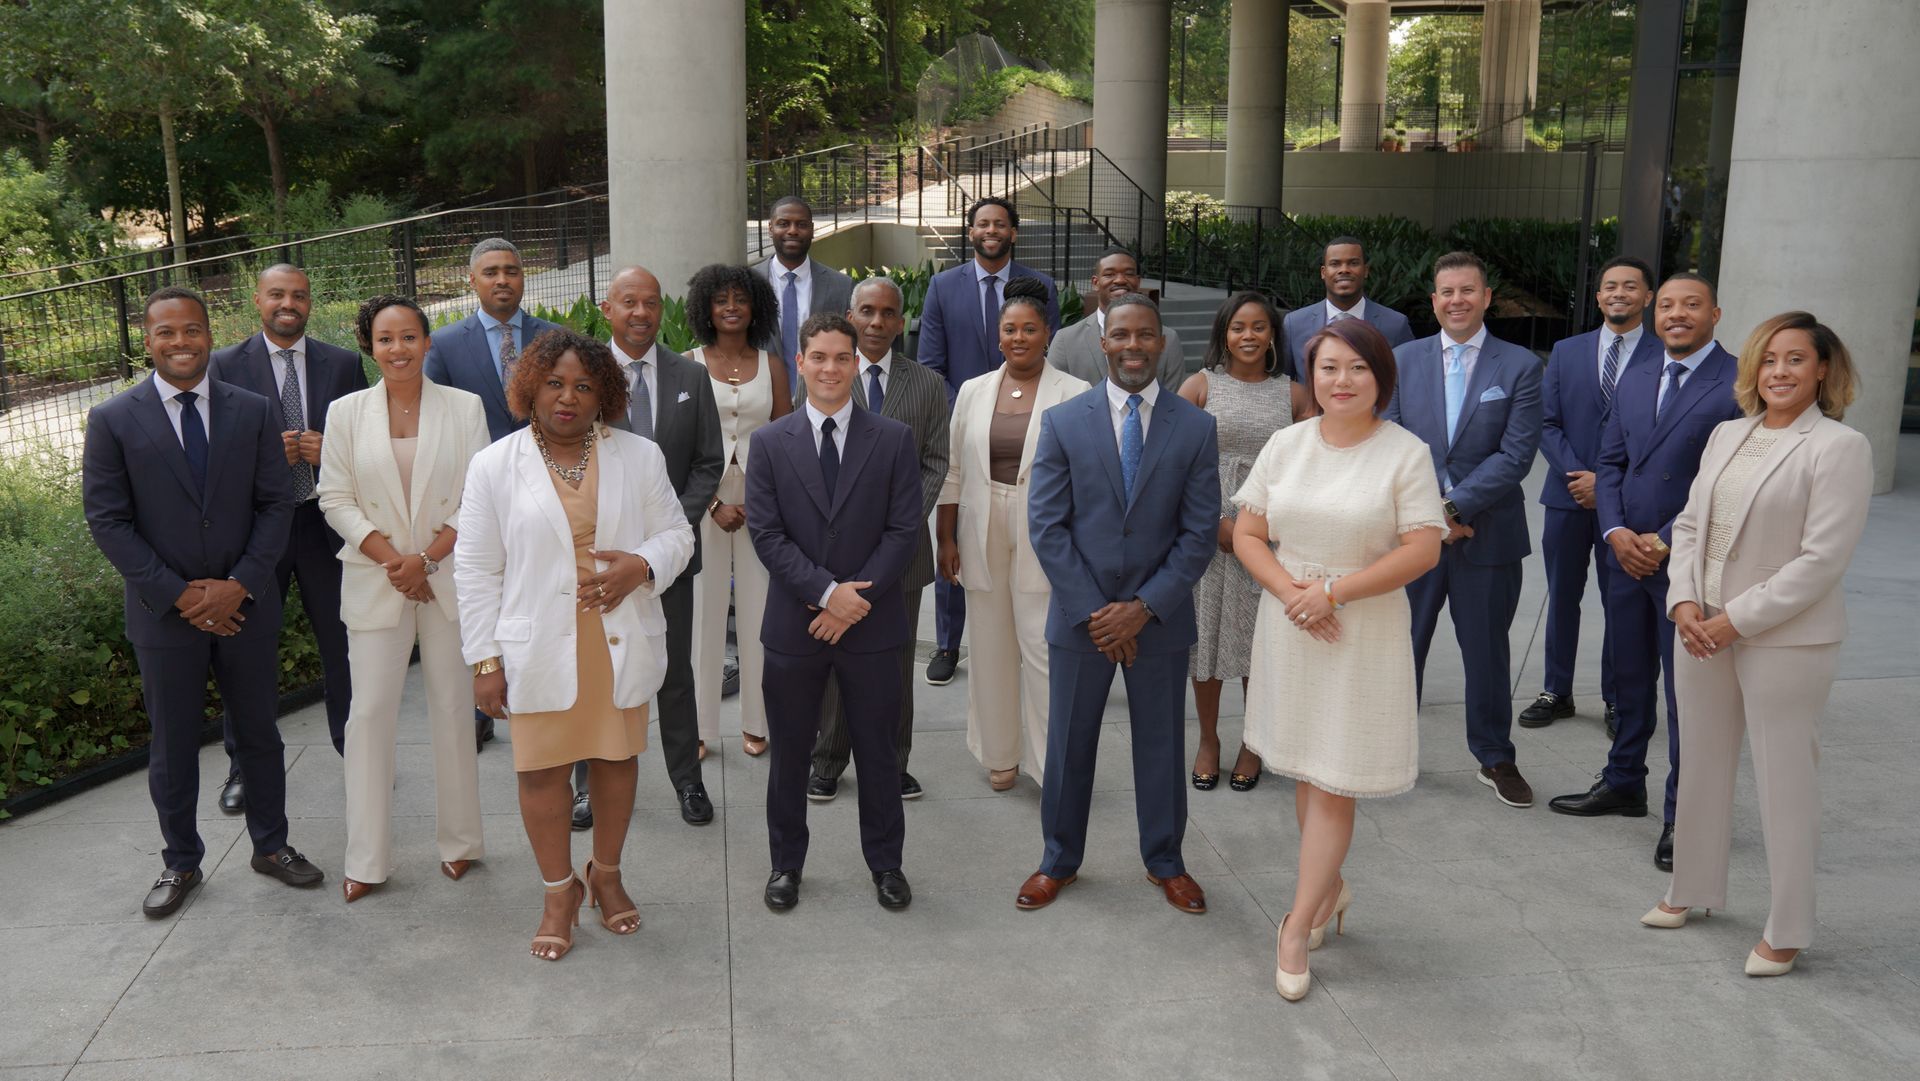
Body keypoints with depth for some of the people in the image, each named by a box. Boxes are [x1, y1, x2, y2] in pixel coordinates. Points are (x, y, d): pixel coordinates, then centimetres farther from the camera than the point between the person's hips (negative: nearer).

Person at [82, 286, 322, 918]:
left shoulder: (254, 412, 0)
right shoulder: (112, 421, -5)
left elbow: (276, 504, -2)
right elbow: (107, 520, -6)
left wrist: (239, 585, -13)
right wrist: (178, 594, -13)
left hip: (246, 605, 1)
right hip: (164, 614, -1)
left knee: (259, 733, 14)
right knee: (173, 746, 11)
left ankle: (271, 844, 31)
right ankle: (180, 863, 29)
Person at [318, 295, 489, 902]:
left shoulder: (464, 408, 0)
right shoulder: (347, 412, 3)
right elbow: (336, 500, 1)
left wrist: (428, 558, -12)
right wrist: (392, 559, -10)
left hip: (448, 578, 0)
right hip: (375, 581, 1)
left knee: (453, 709, 6)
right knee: (370, 713, 0)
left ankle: (459, 841, 21)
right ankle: (367, 860, 10)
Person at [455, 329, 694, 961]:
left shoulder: (640, 457, 2)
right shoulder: (494, 466, -2)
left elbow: (677, 534, 7)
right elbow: (476, 570, -1)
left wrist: (642, 566, -16)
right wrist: (485, 660, -5)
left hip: (621, 642, 2)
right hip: (540, 647, -1)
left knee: (617, 758, 13)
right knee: (542, 768, 5)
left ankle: (606, 874, 35)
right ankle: (560, 892, 24)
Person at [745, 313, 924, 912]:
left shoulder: (894, 439, 0)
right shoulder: (769, 443, 1)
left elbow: (904, 529, -4)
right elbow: (765, 533, -5)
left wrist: (854, 601, -13)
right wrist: (827, 592, -16)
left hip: (872, 623, 0)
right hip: (793, 625, 0)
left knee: (876, 751, 11)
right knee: (790, 753, 11)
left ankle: (885, 862, 28)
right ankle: (786, 864, 28)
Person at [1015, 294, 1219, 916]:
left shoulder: (1195, 428, -1)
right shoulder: (1063, 423, -2)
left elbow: (1200, 532, -3)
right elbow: (1045, 526, -5)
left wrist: (1146, 607, -12)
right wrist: (1093, 611, -11)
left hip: (1160, 619, 0)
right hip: (1080, 617, 0)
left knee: (1161, 746, 13)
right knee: (1068, 745, 12)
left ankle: (1164, 861, 33)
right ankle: (1060, 861, 30)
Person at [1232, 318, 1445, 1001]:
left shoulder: (1405, 452, -6)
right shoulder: (1287, 443, 4)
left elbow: (1423, 551, -12)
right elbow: (1247, 535, 3)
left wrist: (1333, 592, -17)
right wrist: (1291, 593, -13)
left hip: (1364, 632, -4)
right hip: (1290, 629, 4)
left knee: (1334, 783, -2)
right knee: (1304, 770, 14)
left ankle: (1297, 927, 7)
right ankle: (1332, 888, 36)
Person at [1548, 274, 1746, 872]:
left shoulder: (1740, 383, -10)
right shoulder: (1633, 379, 12)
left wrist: (1666, 541, -16)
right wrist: (1616, 531, -5)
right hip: (1627, 553, 6)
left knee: (1687, 691, 2)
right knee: (1630, 679, 17)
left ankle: (1683, 815, 13)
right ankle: (1623, 783, 32)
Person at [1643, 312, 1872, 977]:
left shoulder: (1839, 447, -11)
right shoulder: (1726, 435, 9)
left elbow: (1822, 558, -16)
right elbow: (1690, 524, 11)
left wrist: (1737, 620, -16)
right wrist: (1685, 602, -4)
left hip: (1785, 639, -6)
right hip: (1705, 629, 6)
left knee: (1784, 779, 2)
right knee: (1701, 764, 17)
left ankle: (1787, 931, 16)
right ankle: (1693, 890, 35)